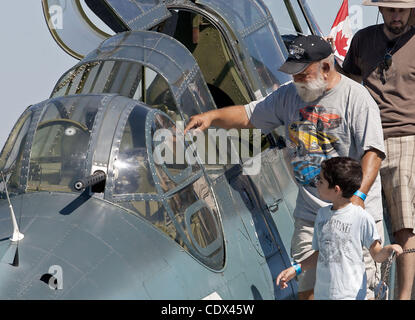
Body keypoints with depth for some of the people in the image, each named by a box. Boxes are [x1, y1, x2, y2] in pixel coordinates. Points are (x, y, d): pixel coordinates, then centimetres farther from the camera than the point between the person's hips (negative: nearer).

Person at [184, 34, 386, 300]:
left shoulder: (357, 98, -10)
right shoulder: (289, 95, 9)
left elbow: (373, 152, -17)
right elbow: (247, 115, 16)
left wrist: (358, 195, -30)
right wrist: (212, 116, -4)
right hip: (309, 214, 5)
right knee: (307, 289, 4)